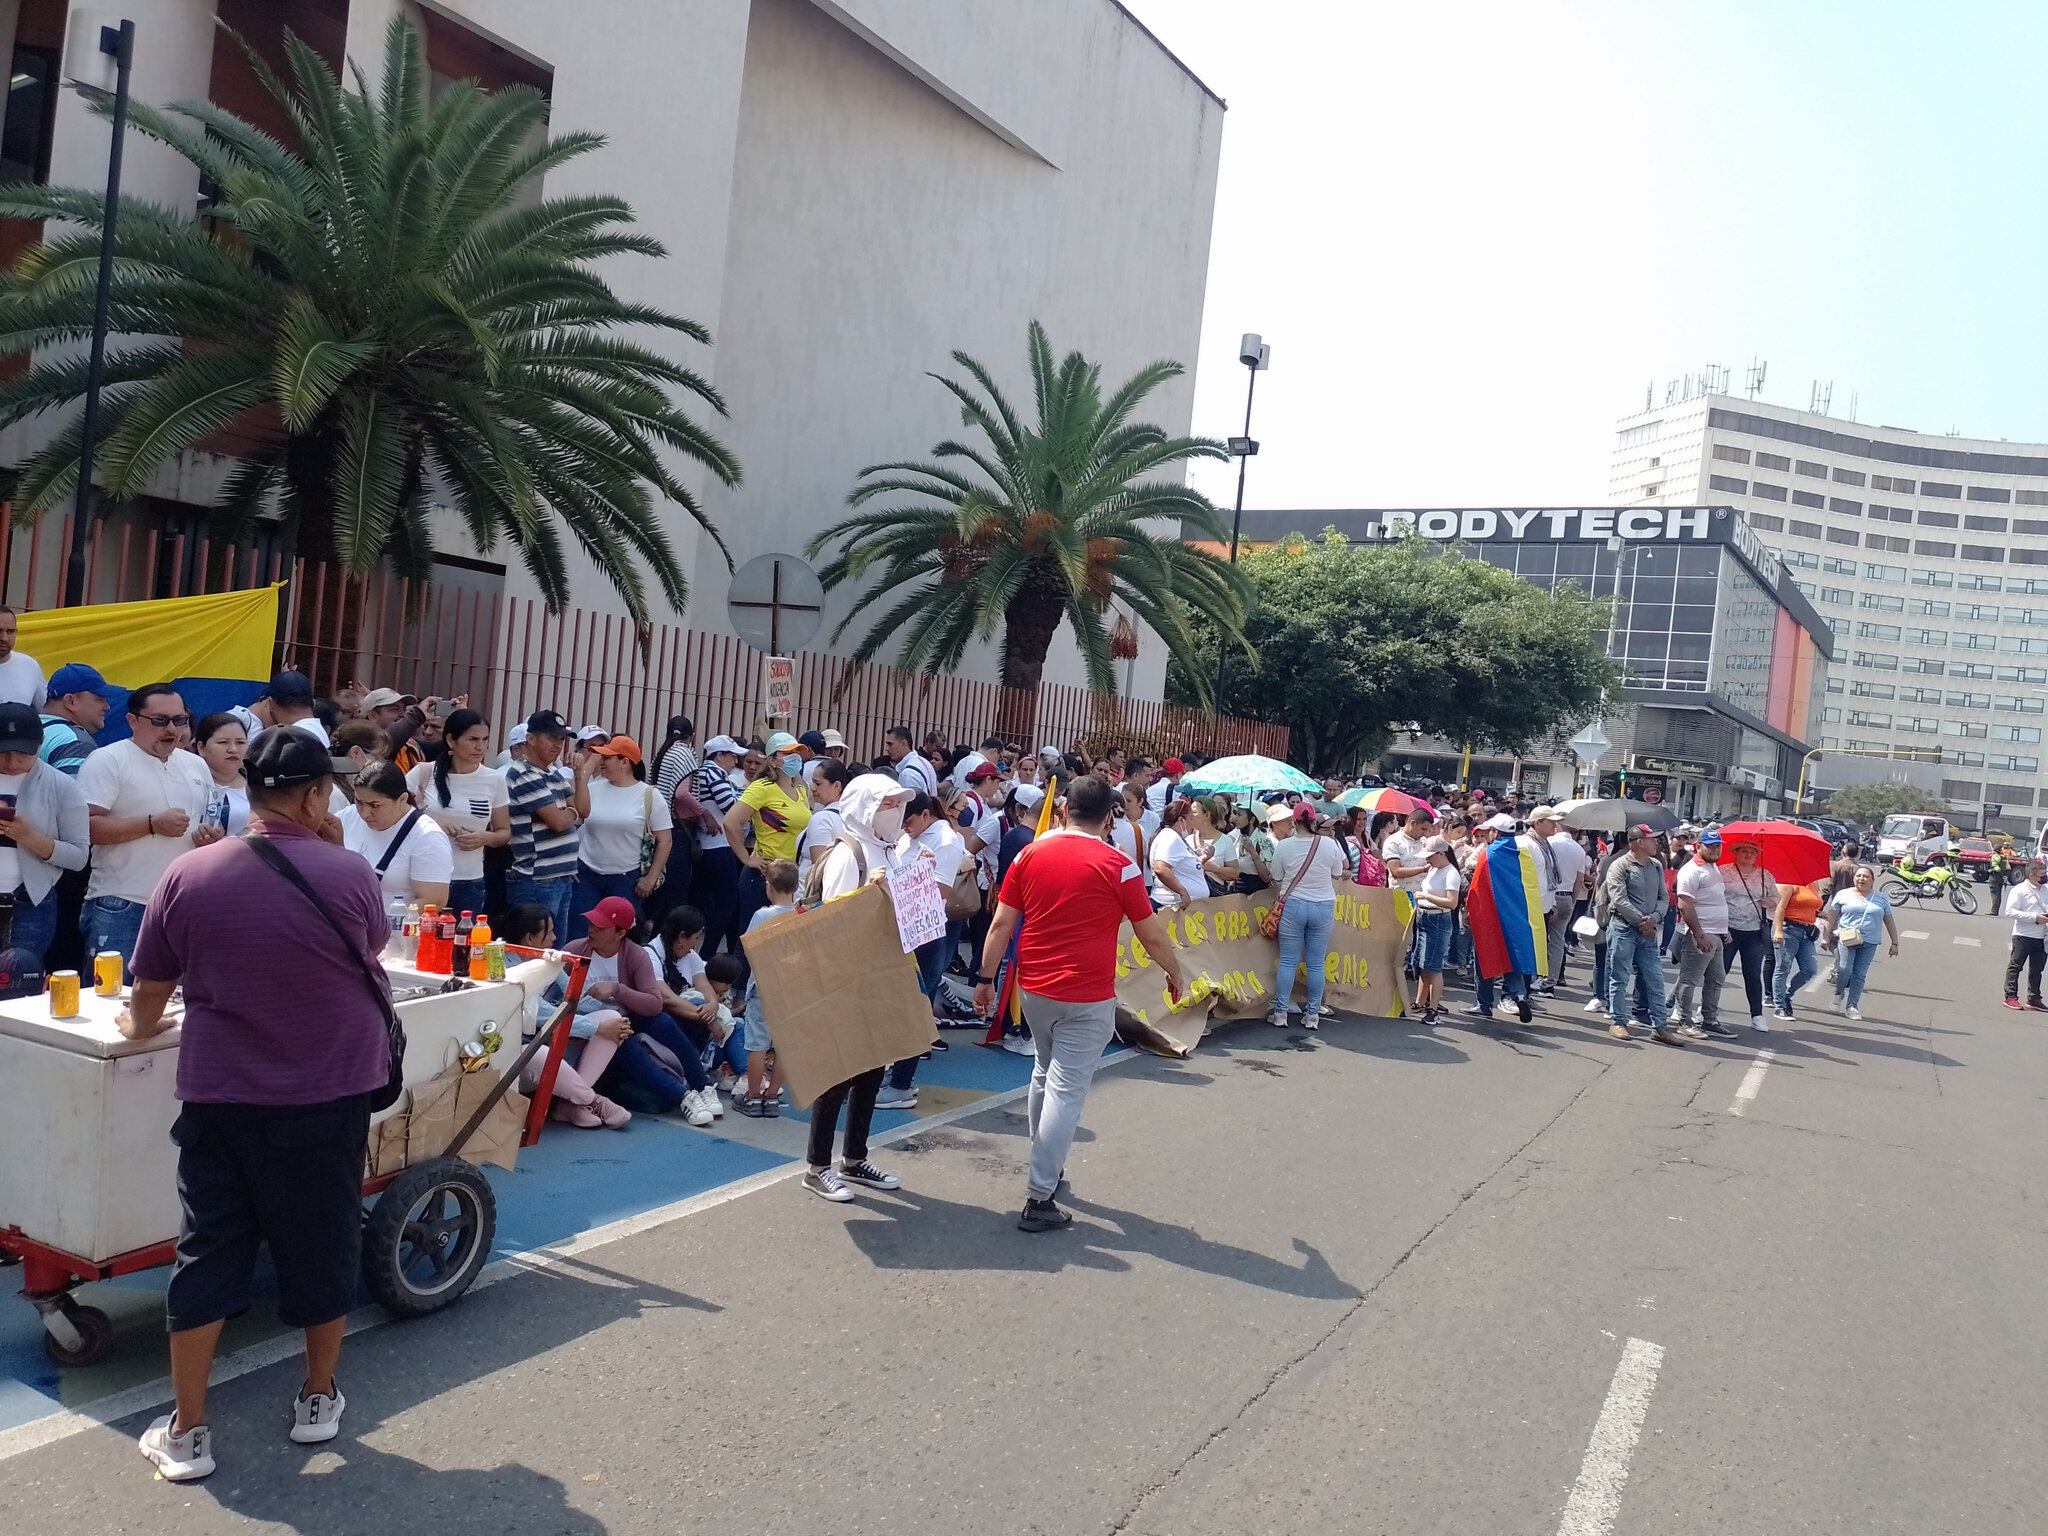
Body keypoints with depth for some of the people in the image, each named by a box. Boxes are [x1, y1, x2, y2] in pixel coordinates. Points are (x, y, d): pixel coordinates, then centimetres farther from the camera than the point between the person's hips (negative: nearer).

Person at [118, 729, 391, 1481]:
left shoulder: (188, 874, -5)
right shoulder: (348, 873, -10)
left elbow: (147, 1003, 7)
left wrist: (138, 1026, 30)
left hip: (218, 1094, 1)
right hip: (328, 1093, -1)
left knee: (208, 1251, 11)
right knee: (322, 1243, 14)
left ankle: (185, 1432, 17)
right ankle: (318, 1398, 29)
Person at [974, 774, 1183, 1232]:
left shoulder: (1030, 855, 0)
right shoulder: (1117, 867, -9)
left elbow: (1001, 924, 2)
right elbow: (1153, 936, -2)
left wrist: (985, 978, 10)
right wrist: (1174, 974, 15)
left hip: (1033, 989, 5)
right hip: (1087, 997, -5)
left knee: (1045, 1073, 24)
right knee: (1066, 1091, -1)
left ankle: (1047, 1165, 35)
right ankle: (1039, 1198, -1)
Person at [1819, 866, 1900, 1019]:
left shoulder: (1882, 899, 13)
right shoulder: (1843, 895, 7)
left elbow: (1889, 921, 16)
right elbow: (1831, 917, 6)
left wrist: (1895, 943, 13)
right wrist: (1825, 937, 1)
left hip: (1869, 943, 2)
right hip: (1846, 939, -2)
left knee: (1859, 975, -2)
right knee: (1844, 969, -14)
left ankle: (1851, 1006, 3)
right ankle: (1839, 994, 13)